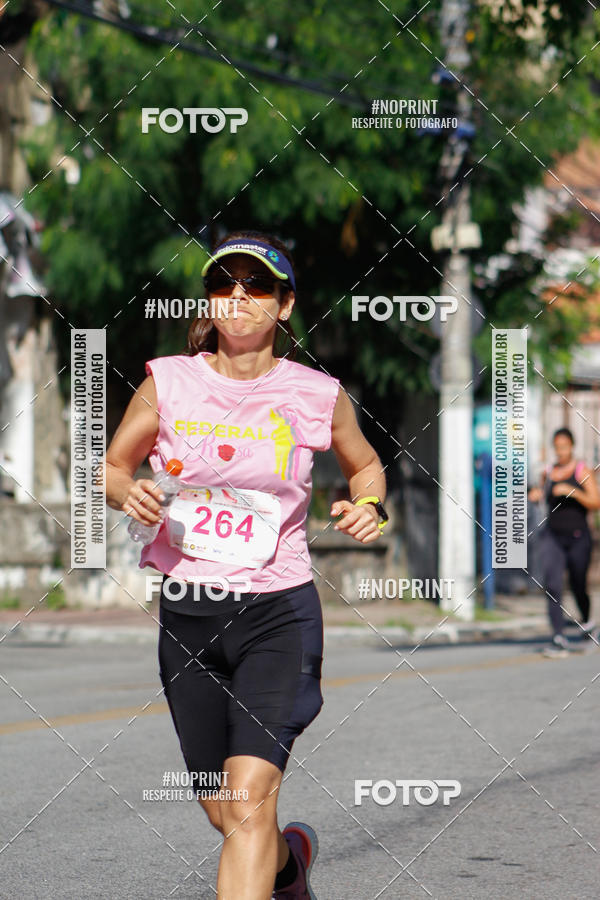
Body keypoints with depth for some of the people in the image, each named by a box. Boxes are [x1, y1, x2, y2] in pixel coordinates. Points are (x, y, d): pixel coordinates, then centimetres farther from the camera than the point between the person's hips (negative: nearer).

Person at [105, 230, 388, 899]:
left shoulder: (318, 396, -2)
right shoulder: (168, 382, -1)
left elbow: (365, 466, 17)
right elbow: (113, 466, 11)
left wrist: (369, 507, -4)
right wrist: (130, 495, -11)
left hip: (279, 612, -2)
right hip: (186, 611, 3)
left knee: (250, 802, -18)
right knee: (222, 813, 13)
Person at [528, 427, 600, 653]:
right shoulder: (548, 472, 7)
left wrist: (571, 491, -24)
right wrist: (535, 496, 2)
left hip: (578, 537, -2)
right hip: (552, 537, 2)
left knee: (578, 584, 11)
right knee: (552, 584, -15)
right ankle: (558, 634, -20)